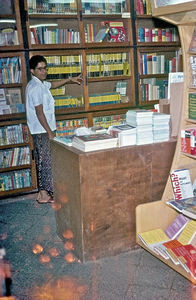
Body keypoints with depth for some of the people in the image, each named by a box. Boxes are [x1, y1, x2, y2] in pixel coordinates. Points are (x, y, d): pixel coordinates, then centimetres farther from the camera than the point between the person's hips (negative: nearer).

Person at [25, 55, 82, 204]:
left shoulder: (41, 84, 13)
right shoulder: (35, 87, -17)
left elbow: (53, 84, 36)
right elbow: (39, 113, -20)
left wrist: (70, 79, 38)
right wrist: (50, 132, -18)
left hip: (44, 130, 10)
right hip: (42, 131, -10)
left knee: (44, 161, 14)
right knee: (46, 162, -5)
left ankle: (44, 192, 22)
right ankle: (45, 194, 3)